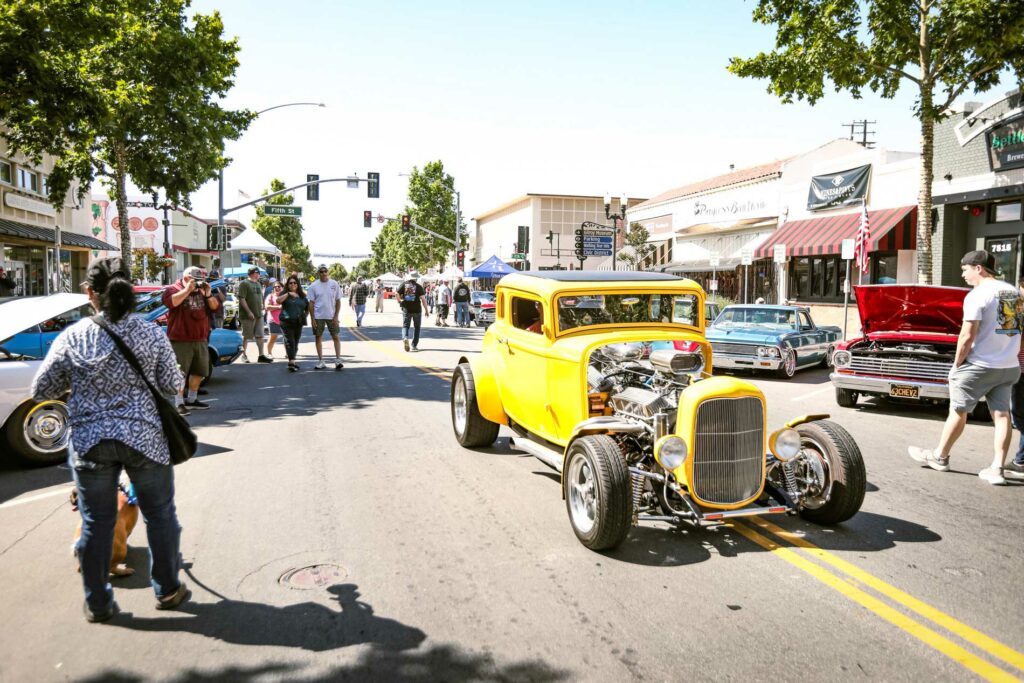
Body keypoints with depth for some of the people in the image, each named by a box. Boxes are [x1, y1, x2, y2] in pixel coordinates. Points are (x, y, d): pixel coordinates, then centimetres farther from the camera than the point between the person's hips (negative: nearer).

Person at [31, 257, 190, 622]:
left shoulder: (72, 338, -6)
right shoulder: (152, 334, -8)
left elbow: (41, 391, 1)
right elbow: (172, 385, -3)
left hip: (89, 442, 1)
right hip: (145, 438, -1)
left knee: (96, 523, 14)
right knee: (160, 515, 15)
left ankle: (98, 603, 25)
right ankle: (168, 589, 26)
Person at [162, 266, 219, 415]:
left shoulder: (201, 290, 15)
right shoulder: (173, 289, -3)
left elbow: (214, 306, 12)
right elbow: (170, 302, -24)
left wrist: (208, 294, -5)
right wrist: (187, 290, -21)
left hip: (201, 339, 7)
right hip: (180, 341, -7)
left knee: (200, 371, 14)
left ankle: (192, 399, 29)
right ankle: (179, 403, -3)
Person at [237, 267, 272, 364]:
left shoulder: (258, 284, 15)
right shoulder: (244, 283, -10)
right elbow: (241, 299, -16)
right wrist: (249, 312, -21)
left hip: (259, 314, 7)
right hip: (248, 315, -7)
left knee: (260, 335, 3)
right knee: (246, 336, 5)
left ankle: (261, 355, 3)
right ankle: (244, 355, 16)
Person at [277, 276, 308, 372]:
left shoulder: (302, 295, 15)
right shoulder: (284, 293, 5)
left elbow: (307, 308, 22)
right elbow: (278, 301, -15)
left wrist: (304, 317, 9)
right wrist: (288, 294, -22)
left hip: (298, 322, 4)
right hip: (287, 321, -4)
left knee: (296, 342, 9)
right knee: (289, 341, -14)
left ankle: (292, 360, 20)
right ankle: (291, 362, -22)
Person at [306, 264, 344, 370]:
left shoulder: (334, 284, 0)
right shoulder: (313, 286, -2)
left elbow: (338, 301, 2)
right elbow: (311, 303, 0)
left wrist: (336, 316, -5)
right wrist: (312, 319, -5)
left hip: (332, 316, 0)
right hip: (318, 317, 0)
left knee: (335, 337, -2)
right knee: (318, 337, 5)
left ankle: (338, 359, 2)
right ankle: (321, 361, 13)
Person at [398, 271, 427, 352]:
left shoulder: (403, 284, 1)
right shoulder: (419, 286, -5)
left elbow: (397, 295, -4)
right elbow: (423, 299, -9)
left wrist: (400, 302, 14)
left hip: (406, 309, 1)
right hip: (417, 309, -1)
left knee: (405, 325, 10)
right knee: (416, 327, 12)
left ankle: (405, 338, -20)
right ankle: (414, 346, 11)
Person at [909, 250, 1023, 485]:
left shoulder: (978, 295, -15)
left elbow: (967, 336, -18)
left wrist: (956, 365, -8)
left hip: (979, 366, -7)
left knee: (958, 411, 6)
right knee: (1002, 414, 5)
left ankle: (939, 457, 18)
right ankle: (997, 469, 3)